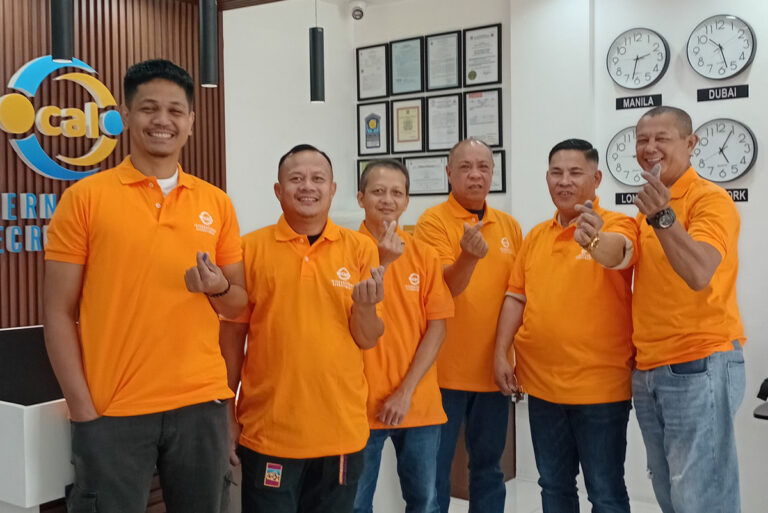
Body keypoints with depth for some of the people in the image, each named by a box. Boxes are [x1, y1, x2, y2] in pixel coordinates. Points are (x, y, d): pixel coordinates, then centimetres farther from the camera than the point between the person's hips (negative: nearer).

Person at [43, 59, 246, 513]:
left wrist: (217, 288, -11)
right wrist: (82, 407, -8)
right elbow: (59, 312, -2)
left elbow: (241, 304, 12)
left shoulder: (216, 202, 6)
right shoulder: (85, 197, -2)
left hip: (202, 403, 3)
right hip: (112, 409, -2)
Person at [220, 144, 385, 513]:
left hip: (342, 429, 2)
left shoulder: (360, 248, 0)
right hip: (268, 431, -2)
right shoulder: (251, 248, -5)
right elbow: (233, 334, 2)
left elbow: (367, 340, 2)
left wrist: (366, 306, -18)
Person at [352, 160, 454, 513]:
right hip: (361, 403, -2)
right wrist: (381, 262, -21)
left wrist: (406, 391, -8)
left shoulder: (425, 255, 3)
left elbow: (437, 327, 0)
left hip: (417, 402, 2)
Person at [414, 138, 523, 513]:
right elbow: (443, 287, -17)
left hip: (494, 369, 5)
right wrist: (469, 256, -36)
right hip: (446, 369, -4)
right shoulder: (433, 222, -7)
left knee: (489, 466, 16)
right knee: (436, 468, 6)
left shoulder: (510, 226, 8)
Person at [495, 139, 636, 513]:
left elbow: (617, 252, -31)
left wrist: (594, 240, -53)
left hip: (600, 385, -5)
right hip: (541, 384, 5)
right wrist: (501, 354, 2)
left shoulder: (617, 225, -8)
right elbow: (516, 297, 10)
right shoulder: (536, 235, 9)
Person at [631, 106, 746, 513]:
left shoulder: (710, 199, -9)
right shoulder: (650, 206, 13)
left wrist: (663, 216, -30)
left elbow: (698, 274, -24)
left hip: (698, 368, -7)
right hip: (648, 370, 8)